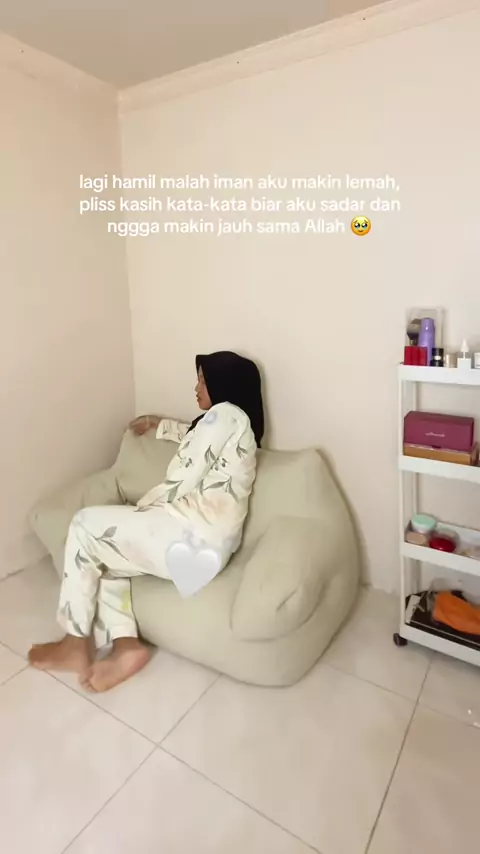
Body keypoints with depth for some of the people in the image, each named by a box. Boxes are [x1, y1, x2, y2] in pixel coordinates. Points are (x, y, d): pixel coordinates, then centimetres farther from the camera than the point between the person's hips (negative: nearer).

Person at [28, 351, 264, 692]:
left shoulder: (225, 413, -11)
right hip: (211, 542, 10)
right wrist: (158, 423, 47)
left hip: (191, 537, -10)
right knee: (103, 554, 15)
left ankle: (77, 645, 9)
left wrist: (139, 509, 1)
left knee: (86, 526, 1)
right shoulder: (237, 421, 19)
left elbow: (181, 484, -14)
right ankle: (126, 647, 5)